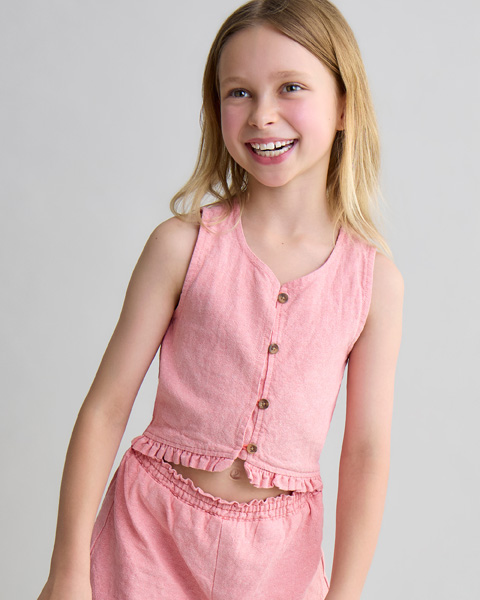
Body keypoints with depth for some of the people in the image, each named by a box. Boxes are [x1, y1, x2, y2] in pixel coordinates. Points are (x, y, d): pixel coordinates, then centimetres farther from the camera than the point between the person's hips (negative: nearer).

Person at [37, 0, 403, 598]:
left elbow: (367, 449, -3)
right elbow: (106, 408, -8)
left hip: (277, 552, 1)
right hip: (152, 530, -1)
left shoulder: (374, 278, -7)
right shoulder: (182, 245, -10)